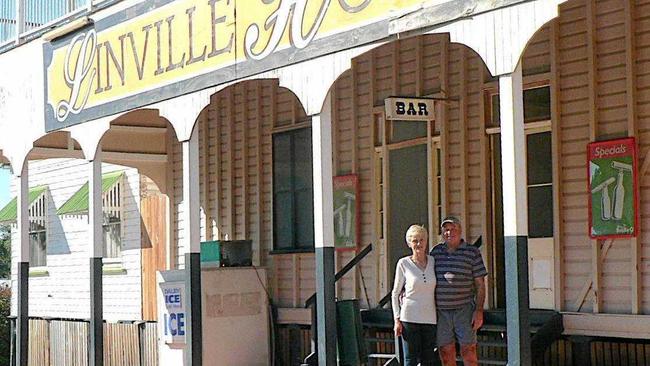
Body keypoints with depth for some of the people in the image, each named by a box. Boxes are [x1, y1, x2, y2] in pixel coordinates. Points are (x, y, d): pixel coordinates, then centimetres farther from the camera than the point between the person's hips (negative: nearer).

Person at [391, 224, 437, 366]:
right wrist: (397, 320, -4)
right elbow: (395, 293, 3)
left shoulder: (433, 261, 6)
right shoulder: (403, 263, -3)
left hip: (430, 318, 3)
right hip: (410, 318, -3)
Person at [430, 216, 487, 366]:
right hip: (441, 311, 3)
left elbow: (480, 284, 0)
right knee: (446, 353, 5)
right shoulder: (435, 251, 10)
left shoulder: (472, 252, 1)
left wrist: (479, 311, -7)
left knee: (468, 351, -4)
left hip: (464, 309, -3)